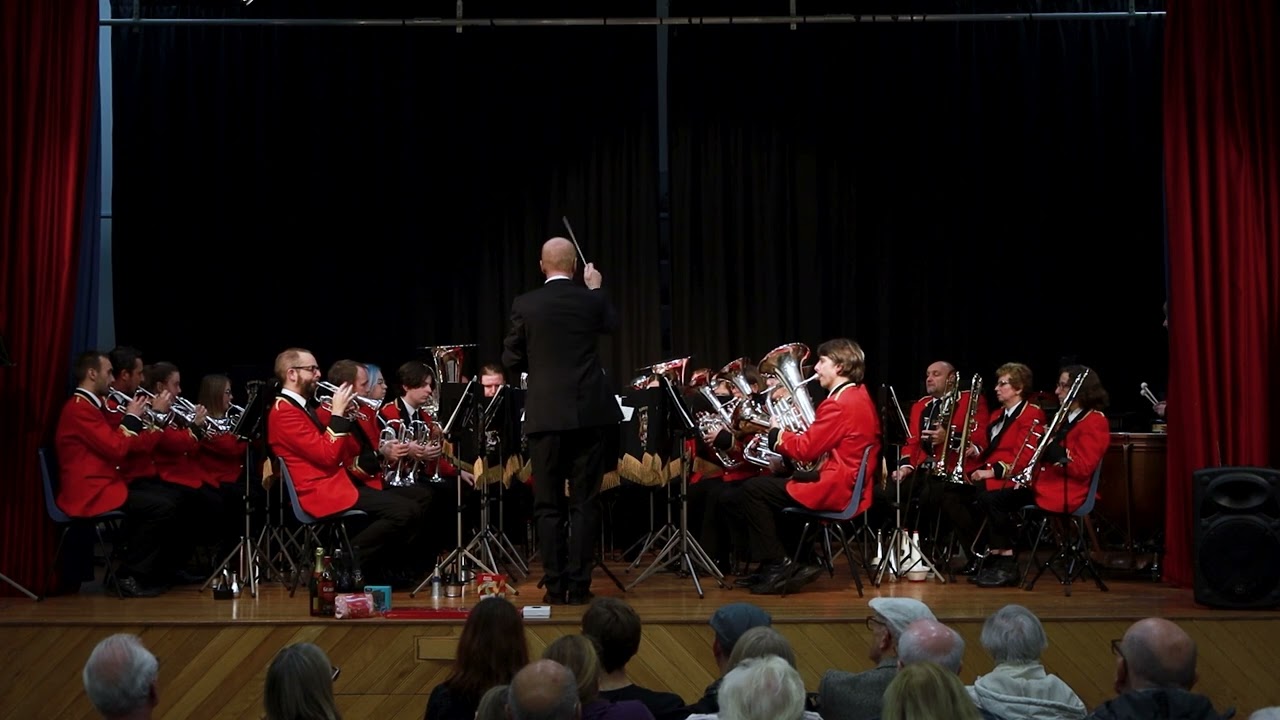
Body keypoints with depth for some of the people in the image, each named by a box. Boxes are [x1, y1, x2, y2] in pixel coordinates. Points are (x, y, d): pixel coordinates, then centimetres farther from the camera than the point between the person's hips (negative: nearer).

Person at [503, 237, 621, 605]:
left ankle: (555, 586, 6)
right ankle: (578, 585, 4)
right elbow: (610, 325, 22)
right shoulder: (591, 300, 0)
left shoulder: (525, 305, -3)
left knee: (548, 505, 7)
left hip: (546, 415, -1)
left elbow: (511, 361, 3)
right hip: (588, 412, 1)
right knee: (584, 503, 5)